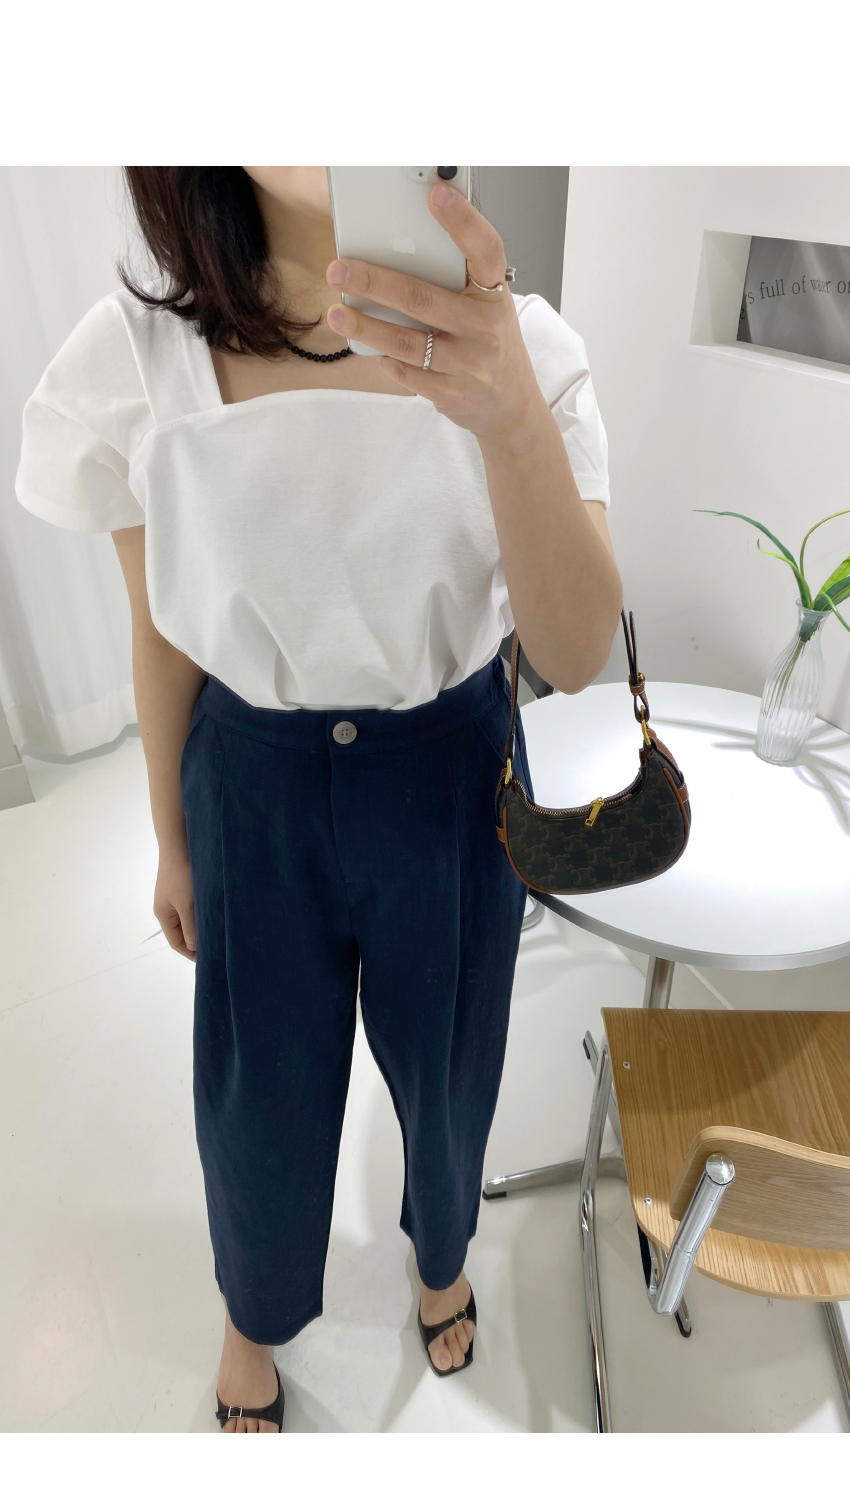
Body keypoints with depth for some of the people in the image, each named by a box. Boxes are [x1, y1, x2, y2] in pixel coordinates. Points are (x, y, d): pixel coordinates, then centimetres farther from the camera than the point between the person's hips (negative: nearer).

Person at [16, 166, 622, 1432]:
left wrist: (509, 413, -40)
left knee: (446, 1066, 22)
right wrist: (173, 843, 9)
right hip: (255, 783, 1)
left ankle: (443, 1249, 61)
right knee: (262, 1095, 19)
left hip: (452, 773, 0)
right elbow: (163, 635, -1)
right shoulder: (136, 352, -11)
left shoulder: (518, 341, -14)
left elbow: (574, 657, -23)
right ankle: (259, 1310, 56)